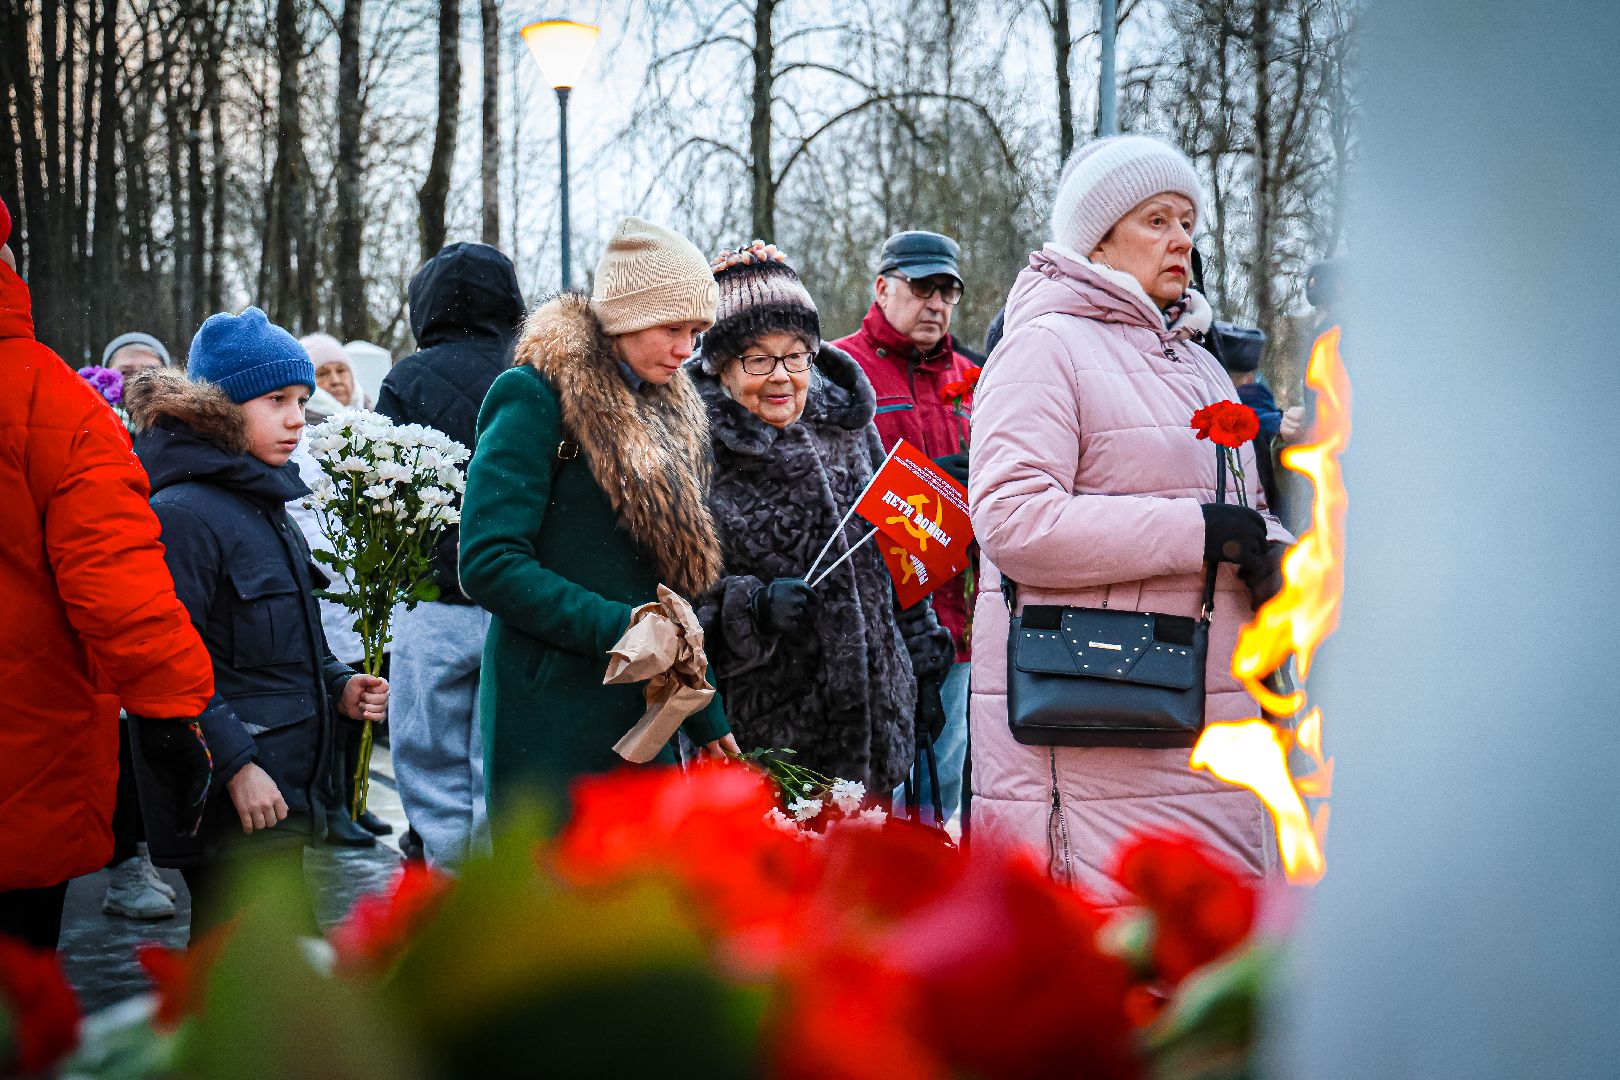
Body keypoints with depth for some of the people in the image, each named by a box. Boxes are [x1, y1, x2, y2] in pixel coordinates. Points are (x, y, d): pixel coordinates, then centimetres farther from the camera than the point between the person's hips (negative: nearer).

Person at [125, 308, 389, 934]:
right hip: (232, 808, -10)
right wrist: (236, 764, -23)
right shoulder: (183, 513, -14)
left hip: (283, 795, 10)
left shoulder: (264, 503, 17)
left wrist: (338, 688, 9)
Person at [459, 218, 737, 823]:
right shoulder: (538, 398, -8)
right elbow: (488, 564, -16)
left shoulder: (670, 413, 15)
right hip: (554, 726, -7)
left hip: (648, 720, 7)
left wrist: (706, 716, 12)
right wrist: (618, 629, -21)